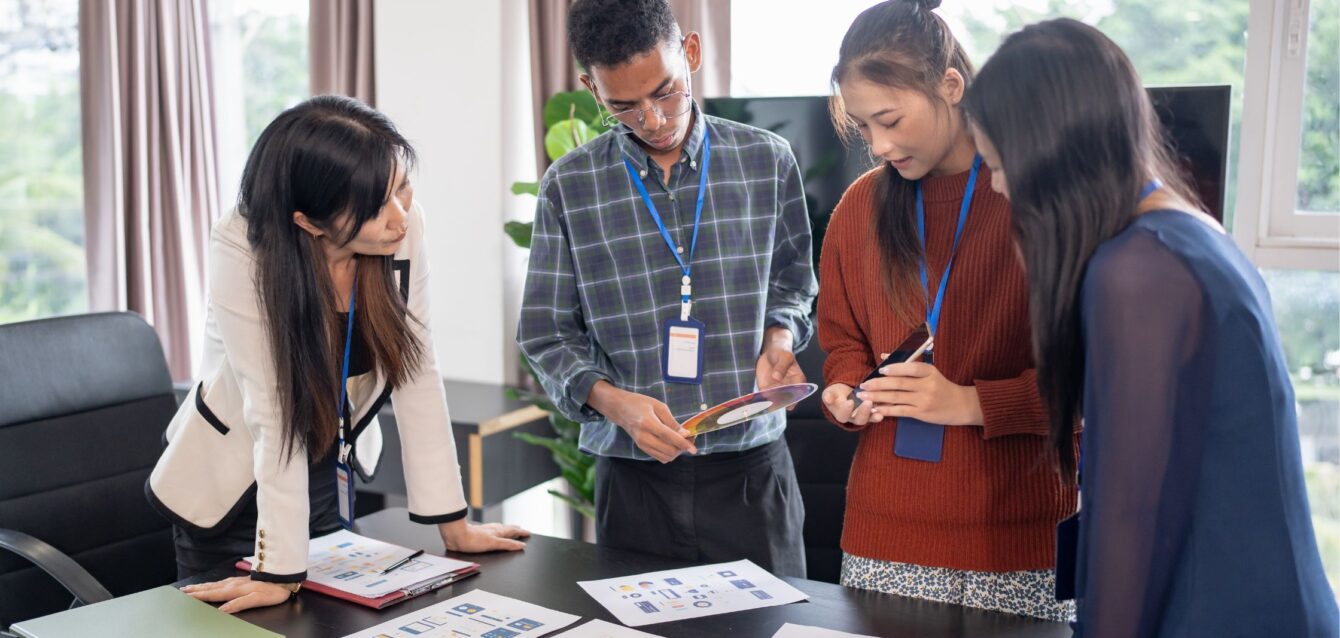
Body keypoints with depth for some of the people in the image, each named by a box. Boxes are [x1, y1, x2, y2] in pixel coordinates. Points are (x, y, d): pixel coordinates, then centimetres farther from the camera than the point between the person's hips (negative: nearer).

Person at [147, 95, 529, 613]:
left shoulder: (405, 228, -20)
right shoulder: (243, 251, -30)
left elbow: (416, 375, -15)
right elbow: (274, 414, -31)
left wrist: (452, 523, -13)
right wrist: (280, 571, -29)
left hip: (331, 472, 4)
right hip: (231, 487, -4)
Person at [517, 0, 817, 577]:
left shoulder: (767, 161, 2)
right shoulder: (568, 187, 0)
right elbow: (547, 333, 2)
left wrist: (779, 336, -7)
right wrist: (609, 399, -15)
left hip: (752, 469, 1)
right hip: (633, 477, 0)